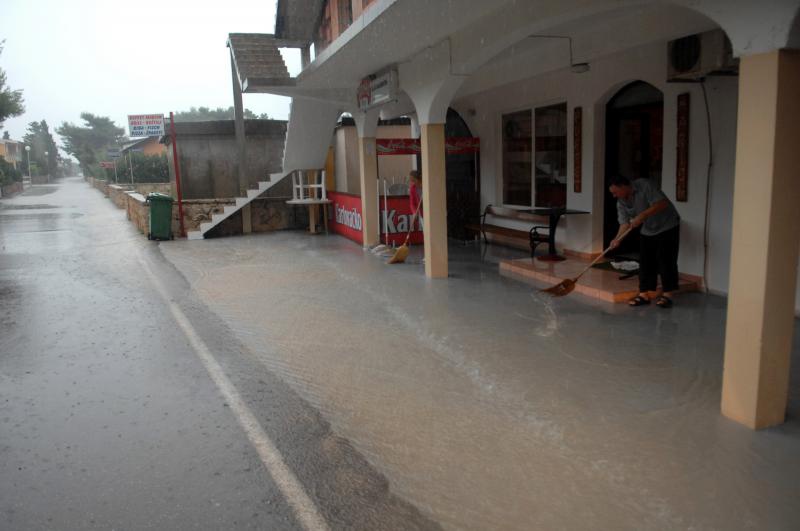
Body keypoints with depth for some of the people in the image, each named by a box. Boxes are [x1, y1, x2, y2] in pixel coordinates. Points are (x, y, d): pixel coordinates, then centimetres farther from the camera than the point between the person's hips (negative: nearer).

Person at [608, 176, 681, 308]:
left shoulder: (644, 185, -22)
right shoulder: (621, 203, -4)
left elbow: (662, 203, -28)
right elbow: (625, 223, -10)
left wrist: (642, 216, -34)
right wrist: (617, 239, -27)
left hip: (667, 227, -6)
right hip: (648, 231, 6)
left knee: (666, 261, -6)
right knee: (645, 262, 3)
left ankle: (667, 295, 2)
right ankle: (644, 294, 8)